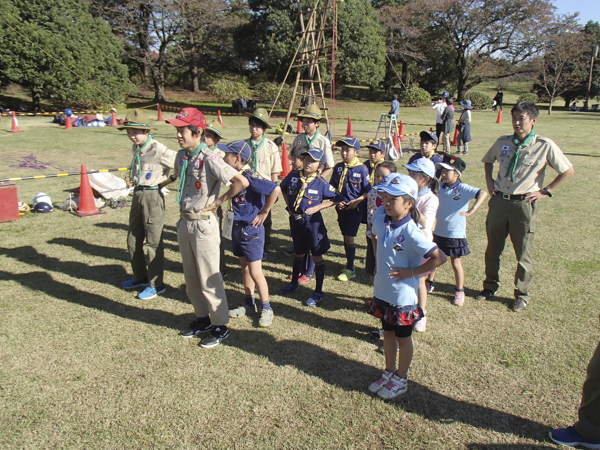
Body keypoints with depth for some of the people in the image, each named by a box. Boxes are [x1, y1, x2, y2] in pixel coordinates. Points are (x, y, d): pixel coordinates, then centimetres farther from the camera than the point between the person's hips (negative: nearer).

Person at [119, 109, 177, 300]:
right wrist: (134, 180, 10)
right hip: (137, 194, 9)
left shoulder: (159, 150, -19)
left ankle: (156, 285, 14)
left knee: (152, 242, 0)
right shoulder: (136, 148, 7)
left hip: (152, 196, -9)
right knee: (133, 239, 17)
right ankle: (141, 277, 35)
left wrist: (168, 180, -13)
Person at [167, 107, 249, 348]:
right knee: (191, 278, 17)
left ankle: (220, 326, 17)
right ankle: (202, 319, 34)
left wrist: (219, 200, -15)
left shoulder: (209, 158, -19)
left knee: (209, 278, 2)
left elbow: (242, 182, -27)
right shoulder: (182, 155, 5)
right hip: (184, 222, 8)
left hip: (204, 224, -8)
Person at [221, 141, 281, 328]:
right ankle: (249, 304, 32)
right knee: (244, 267, 18)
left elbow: (275, 189, -32)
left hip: (251, 229, -9)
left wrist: (264, 212, -21)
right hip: (238, 227, 9)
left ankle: (266, 309, 15)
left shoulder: (250, 176, -21)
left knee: (255, 272, -1)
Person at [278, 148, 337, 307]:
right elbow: (283, 189, 17)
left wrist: (317, 207, -12)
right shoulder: (293, 176, -2)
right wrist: (289, 205, 7)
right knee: (298, 253, 21)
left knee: (317, 257, 4)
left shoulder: (321, 183, -12)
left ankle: (318, 292, 17)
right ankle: (294, 283, 41)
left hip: (312, 222, -4)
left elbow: (335, 198, -4)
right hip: (295, 220, 4)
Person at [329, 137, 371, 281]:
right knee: (345, 237, 13)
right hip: (341, 207, 5)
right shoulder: (338, 167, 3)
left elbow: (367, 191, -8)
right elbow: (332, 187, 11)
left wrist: (357, 201, -18)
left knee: (349, 237, -3)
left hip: (354, 208, -5)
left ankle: (350, 269, 10)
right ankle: (349, 264, 28)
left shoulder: (361, 169, -11)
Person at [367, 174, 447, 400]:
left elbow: (439, 257, -27)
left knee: (403, 337, 14)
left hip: (403, 295, -6)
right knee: (388, 334, 22)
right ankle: (389, 372, 41)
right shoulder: (380, 217, -6)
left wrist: (411, 272, -20)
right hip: (382, 290, 6)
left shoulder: (410, 232, -26)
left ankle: (401, 379, 33)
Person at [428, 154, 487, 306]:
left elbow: (482, 193, -30)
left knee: (456, 263, 8)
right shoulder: (439, 186, -1)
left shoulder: (463, 189, -15)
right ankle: (430, 283, 38)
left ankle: (459, 291, 24)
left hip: (455, 234, -5)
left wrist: (471, 211, -39)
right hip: (437, 231, 5)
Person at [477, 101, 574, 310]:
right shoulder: (502, 142, 2)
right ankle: (490, 286, 34)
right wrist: (489, 179, 9)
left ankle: (521, 295, 26)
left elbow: (568, 170, -1)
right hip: (499, 201, 4)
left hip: (524, 205, -3)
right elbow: (488, 160, 23)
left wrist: (545, 191, -4)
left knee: (523, 254, 7)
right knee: (493, 249, 14)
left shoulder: (545, 146, -9)